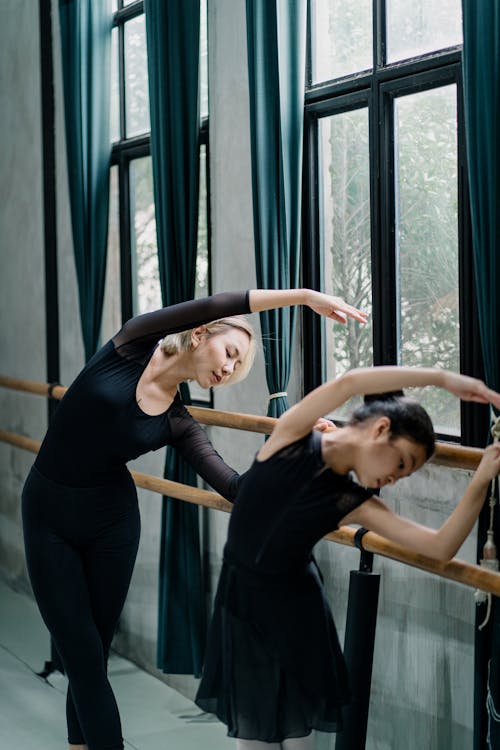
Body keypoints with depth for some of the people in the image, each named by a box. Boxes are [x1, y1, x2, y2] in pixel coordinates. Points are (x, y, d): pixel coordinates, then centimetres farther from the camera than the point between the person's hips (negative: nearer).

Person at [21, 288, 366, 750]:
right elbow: (214, 306, -22)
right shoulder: (133, 347, -10)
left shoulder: (179, 426, -1)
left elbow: (234, 487, -13)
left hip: (112, 522, 3)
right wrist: (303, 295, -27)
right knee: (82, 656, -1)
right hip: (48, 516, -3)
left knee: (92, 657, 8)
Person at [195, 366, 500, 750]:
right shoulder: (292, 438, -14)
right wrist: (444, 379, -32)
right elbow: (348, 382, -31)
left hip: (296, 611, 2)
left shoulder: (355, 503, -8)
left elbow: (441, 547, -16)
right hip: (241, 601, -2)